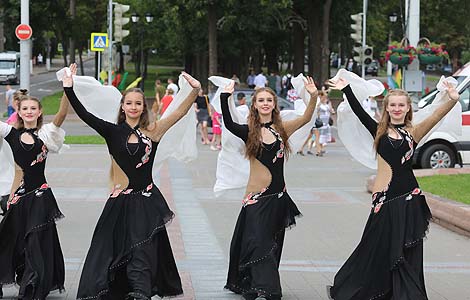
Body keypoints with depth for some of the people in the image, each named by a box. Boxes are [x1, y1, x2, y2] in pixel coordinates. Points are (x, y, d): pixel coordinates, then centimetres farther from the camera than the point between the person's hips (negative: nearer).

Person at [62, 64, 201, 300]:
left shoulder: (152, 131, 2)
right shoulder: (113, 132, 4)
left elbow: (180, 112, -7)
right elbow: (84, 115, -3)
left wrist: (195, 91, -20)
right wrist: (69, 89, -13)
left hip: (146, 202, -1)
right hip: (121, 202, 1)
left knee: (142, 254, -5)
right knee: (110, 252, 4)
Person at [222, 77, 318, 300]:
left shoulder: (281, 129, 7)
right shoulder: (249, 132, -3)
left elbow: (306, 118, 0)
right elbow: (228, 124, -21)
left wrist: (313, 96, -14)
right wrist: (225, 98, -31)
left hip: (278, 196, 5)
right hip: (257, 197, -5)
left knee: (273, 244, 13)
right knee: (260, 244, -9)